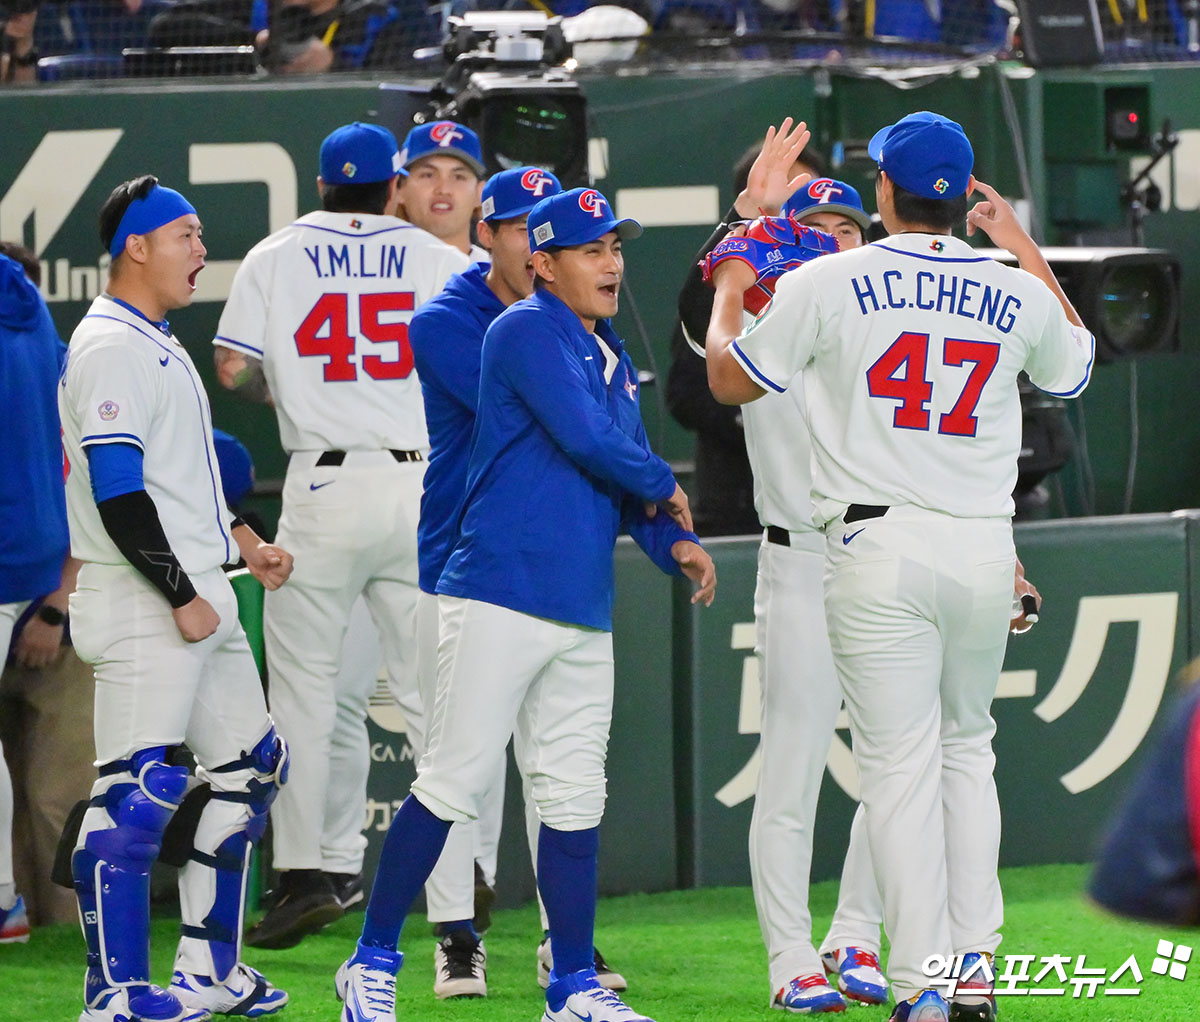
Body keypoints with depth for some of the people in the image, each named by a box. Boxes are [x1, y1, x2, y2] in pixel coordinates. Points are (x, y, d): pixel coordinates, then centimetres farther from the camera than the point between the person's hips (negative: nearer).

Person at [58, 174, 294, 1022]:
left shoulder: (160, 345, 18)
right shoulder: (109, 349, -14)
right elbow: (118, 495, -20)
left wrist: (244, 540, 18)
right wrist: (182, 596, -20)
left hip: (200, 594, 11)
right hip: (141, 603, -11)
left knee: (251, 763, 14)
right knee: (140, 788, -13)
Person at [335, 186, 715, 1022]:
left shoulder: (613, 358, 20)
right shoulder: (528, 332, -7)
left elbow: (625, 479, 21)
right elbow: (585, 440, -16)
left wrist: (674, 543, 3)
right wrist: (663, 487, 0)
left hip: (584, 613, 8)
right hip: (502, 599, -8)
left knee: (575, 797, 8)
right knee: (452, 781, -8)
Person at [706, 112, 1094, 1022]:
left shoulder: (830, 283, -4)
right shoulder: (1016, 293, 4)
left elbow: (728, 378, 7)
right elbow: (1076, 366, 27)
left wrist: (730, 289, 26)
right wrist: (1022, 244, 32)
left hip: (878, 546, -3)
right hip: (986, 548, 3)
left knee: (900, 763, -1)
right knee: (967, 748, 18)